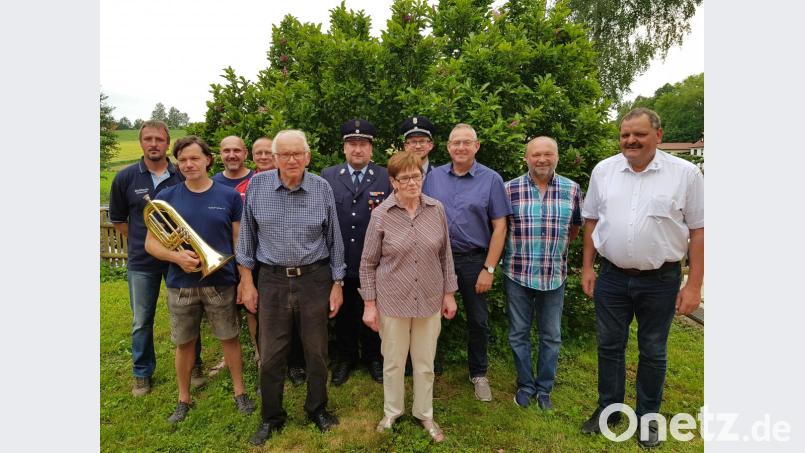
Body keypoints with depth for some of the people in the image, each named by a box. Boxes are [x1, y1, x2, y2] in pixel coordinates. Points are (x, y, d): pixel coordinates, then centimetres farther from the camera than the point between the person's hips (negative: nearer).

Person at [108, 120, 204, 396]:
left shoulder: (183, 176, -4)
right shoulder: (126, 178, -2)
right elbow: (117, 220, 8)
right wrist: (143, 241, 1)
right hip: (141, 262, 1)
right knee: (141, 321, 12)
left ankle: (194, 365, 29)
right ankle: (142, 373, 31)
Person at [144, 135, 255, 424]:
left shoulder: (229, 196, -2)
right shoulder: (166, 198, 0)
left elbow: (239, 242, 1)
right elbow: (150, 243, 1)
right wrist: (176, 256, -18)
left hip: (221, 283, -1)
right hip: (180, 285, 1)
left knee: (230, 338, 10)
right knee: (184, 344, 14)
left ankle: (239, 392, 29)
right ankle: (183, 399, 33)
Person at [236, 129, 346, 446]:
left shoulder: (322, 189, -4)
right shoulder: (257, 186, -2)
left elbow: (334, 240, 3)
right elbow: (247, 236, 5)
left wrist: (337, 284, 3)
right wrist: (246, 281, 3)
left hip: (314, 279, 0)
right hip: (272, 280, 1)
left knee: (317, 350, 12)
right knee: (270, 354, 9)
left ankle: (317, 408, 35)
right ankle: (271, 417, 32)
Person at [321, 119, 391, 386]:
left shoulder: (386, 178, -1)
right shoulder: (328, 176, 3)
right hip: (339, 264, 1)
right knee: (343, 314, 16)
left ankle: (373, 357, 37)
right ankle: (345, 358, 38)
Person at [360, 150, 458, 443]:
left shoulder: (437, 210, -4)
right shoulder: (380, 214, -10)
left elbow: (445, 255, 5)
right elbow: (368, 263, -4)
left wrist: (449, 293, 5)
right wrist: (369, 304, -5)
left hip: (429, 300, 2)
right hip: (392, 301, -1)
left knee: (425, 364, 16)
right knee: (393, 363, 16)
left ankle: (424, 413, 38)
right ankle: (392, 411, 40)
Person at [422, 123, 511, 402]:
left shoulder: (491, 179, -4)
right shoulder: (434, 177, 2)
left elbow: (499, 226, -5)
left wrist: (489, 268, -9)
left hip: (473, 259, -1)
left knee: (478, 320, 10)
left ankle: (478, 373, 31)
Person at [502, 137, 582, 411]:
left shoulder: (572, 190, 1)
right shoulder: (509, 189, -5)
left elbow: (575, 227, 14)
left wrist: (557, 249, 10)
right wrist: (519, 249, 2)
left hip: (554, 275, 2)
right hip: (517, 273, -1)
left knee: (551, 336, 12)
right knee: (519, 334, 10)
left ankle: (544, 388, 32)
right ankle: (525, 386, 30)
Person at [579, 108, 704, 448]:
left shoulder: (686, 173, -7)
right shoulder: (603, 170, 1)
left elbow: (698, 231, -5)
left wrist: (694, 285, -8)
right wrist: (587, 267, 6)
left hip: (660, 280, -2)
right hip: (612, 277, 2)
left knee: (653, 352, 14)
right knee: (609, 346, 14)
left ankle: (647, 417, 33)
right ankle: (608, 408, 33)